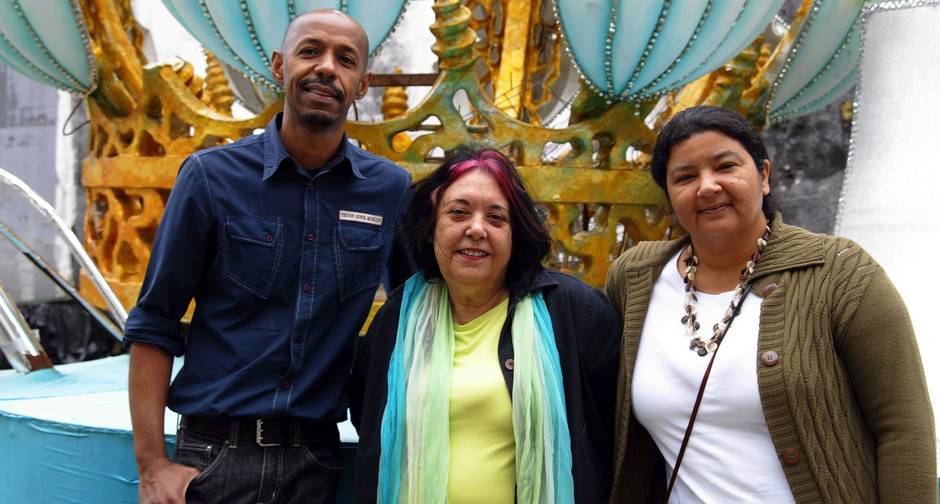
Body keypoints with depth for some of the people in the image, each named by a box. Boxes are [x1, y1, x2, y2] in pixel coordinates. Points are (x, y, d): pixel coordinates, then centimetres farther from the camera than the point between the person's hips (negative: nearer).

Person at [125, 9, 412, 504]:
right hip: (213, 456, -1)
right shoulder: (212, 175, -6)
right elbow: (154, 325, -3)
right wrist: (152, 463, -9)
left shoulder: (391, 189, -1)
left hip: (315, 458, 2)